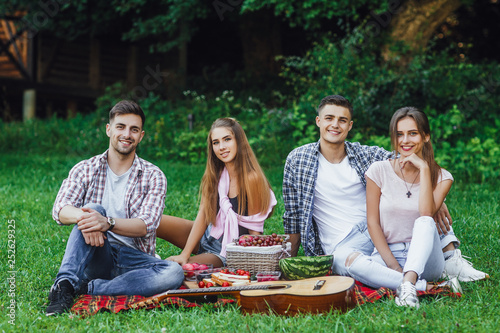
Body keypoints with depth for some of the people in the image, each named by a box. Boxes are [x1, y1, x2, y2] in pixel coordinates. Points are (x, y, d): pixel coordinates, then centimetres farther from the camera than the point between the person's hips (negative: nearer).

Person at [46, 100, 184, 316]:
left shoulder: (153, 176, 4)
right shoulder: (86, 169, 7)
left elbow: (147, 225, -11)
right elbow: (59, 209, -9)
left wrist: (107, 223, -31)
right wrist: (82, 216, -34)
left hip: (132, 257, 1)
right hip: (95, 256, 0)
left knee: (174, 273, -30)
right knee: (93, 209, -28)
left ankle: (85, 289, -29)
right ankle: (65, 284, -37)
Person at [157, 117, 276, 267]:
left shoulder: (251, 178, -21)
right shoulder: (215, 174, -2)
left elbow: (254, 232, -16)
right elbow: (203, 215, -5)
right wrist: (184, 255, -12)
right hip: (209, 236, 6)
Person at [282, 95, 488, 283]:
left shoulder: (367, 155, 3)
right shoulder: (298, 160, -1)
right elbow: (293, 216, 4)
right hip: (344, 245, -3)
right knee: (345, 261, -39)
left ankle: (451, 258, -16)